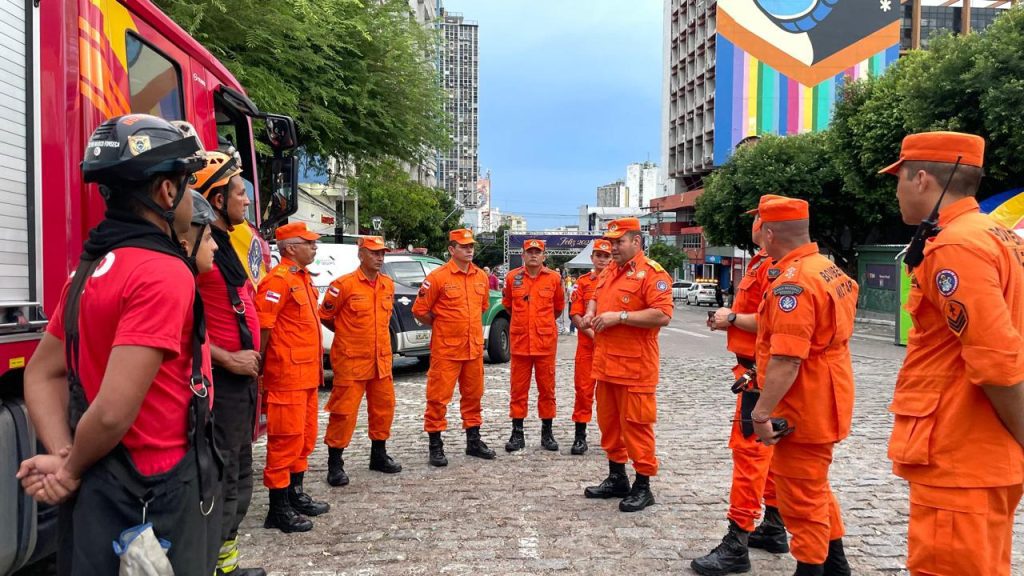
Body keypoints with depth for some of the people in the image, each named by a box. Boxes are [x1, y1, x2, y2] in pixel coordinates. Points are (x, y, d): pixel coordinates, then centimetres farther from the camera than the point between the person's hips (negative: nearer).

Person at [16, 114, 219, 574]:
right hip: (150, 500, -9)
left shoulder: (92, 268, 6)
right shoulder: (163, 273, -23)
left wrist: (61, 456, 0)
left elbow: (42, 374, 11)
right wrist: (72, 470, -9)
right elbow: (114, 410, -28)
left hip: (102, 488, 9)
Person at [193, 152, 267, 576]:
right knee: (221, 482, -3)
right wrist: (227, 359, -22)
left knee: (239, 478, 19)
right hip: (220, 382, -10)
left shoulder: (224, 244, 15)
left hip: (239, 380, 10)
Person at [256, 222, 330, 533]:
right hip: (287, 374, -10)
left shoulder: (303, 277, 16)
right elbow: (263, 326, -18)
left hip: (307, 373, 10)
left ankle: (296, 495, 30)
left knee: (305, 437, 17)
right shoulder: (278, 279, -14)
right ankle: (278, 509, 7)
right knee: (286, 440, -3)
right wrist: (260, 368, -18)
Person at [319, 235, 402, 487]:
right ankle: (335, 463, 11)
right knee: (344, 412, -1)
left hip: (381, 360, 6)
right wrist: (348, 335, 6)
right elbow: (325, 317, -2)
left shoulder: (388, 284, 6)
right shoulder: (344, 284, -12)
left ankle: (379, 455, 30)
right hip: (351, 361, -6)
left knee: (384, 407, 13)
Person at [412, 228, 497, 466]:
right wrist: (441, 326, 3)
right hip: (446, 349, -6)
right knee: (438, 397, -1)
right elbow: (419, 310, -5)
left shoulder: (481, 276, 7)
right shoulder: (438, 277, -10)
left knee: (473, 395, 15)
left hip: (475, 349, 6)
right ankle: (435, 445, 10)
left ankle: (473, 440, 28)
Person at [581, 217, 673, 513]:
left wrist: (620, 316, -21)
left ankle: (643, 486, 11)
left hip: (635, 366, -8)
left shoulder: (652, 273, -11)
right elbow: (596, 298, 33)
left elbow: (663, 315, -21)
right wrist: (591, 312, 10)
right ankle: (616, 478, 29)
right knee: (608, 421, 15)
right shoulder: (609, 272, 16)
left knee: (635, 424, -2)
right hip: (605, 363, 8)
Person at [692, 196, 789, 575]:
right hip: (762, 370, 11)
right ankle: (773, 529, 28)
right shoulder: (765, 262, 15)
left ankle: (737, 545, -3)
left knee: (750, 450, -8)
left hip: (760, 373, -11)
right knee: (767, 449, 16)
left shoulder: (772, 265, -18)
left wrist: (732, 318, -15)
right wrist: (730, 321, 6)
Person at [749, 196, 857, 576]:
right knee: (814, 488, 24)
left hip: (802, 409, -10)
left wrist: (761, 413, -24)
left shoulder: (792, 281, -23)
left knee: (801, 497, 3)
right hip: (824, 401, 10)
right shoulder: (829, 269, 8)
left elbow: (786, 359, -28)